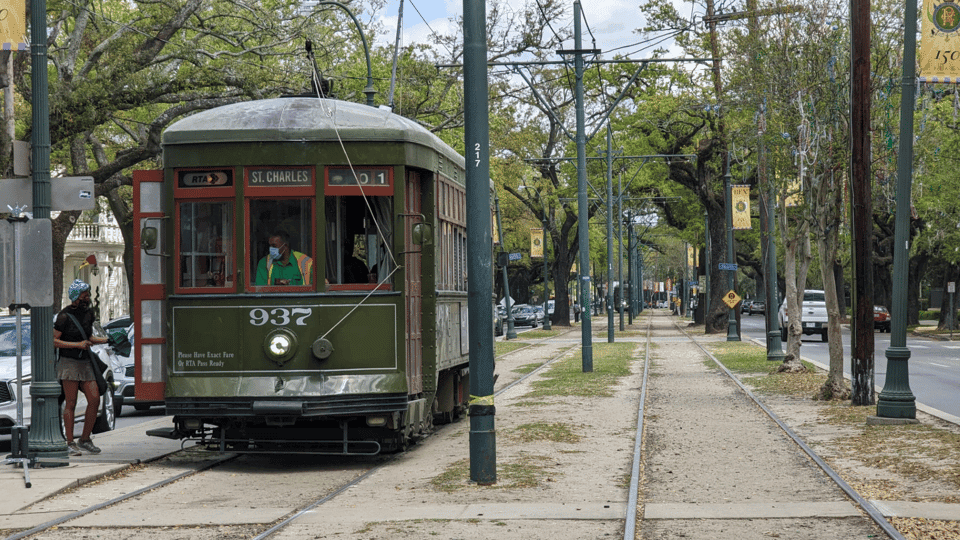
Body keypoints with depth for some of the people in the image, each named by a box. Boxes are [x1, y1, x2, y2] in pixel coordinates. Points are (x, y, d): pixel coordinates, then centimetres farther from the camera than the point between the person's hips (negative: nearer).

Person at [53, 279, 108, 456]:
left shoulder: (88, 313, 13)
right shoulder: (65, 315, -9)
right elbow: (53, 341, -11)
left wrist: (107, 340, 11)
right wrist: (77, 345, -18)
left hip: (85, 362, 6)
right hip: (69, 362, -6)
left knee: (95, 400, -3)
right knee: (71, 403, -5)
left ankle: (85, 439, 8)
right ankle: (70, 443, -1)